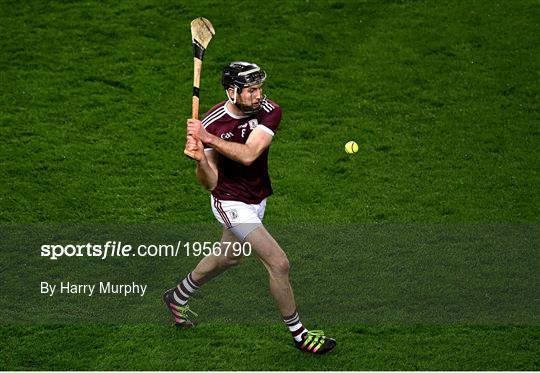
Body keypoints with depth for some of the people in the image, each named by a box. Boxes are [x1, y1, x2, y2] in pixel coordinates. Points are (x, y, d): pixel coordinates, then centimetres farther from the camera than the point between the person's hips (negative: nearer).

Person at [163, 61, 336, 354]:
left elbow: (248, 155, -32)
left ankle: (177, 298, 50)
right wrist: (201, 159, -41)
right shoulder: (211, 124, -23)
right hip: (231, 203, -5)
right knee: (279, 263, -13)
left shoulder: (269, 111, -18)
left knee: (229, 257, 26)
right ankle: (298, 333, 4)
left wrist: (209, 138, -38)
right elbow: (210, 183, -22)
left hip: (258, 198, 6)